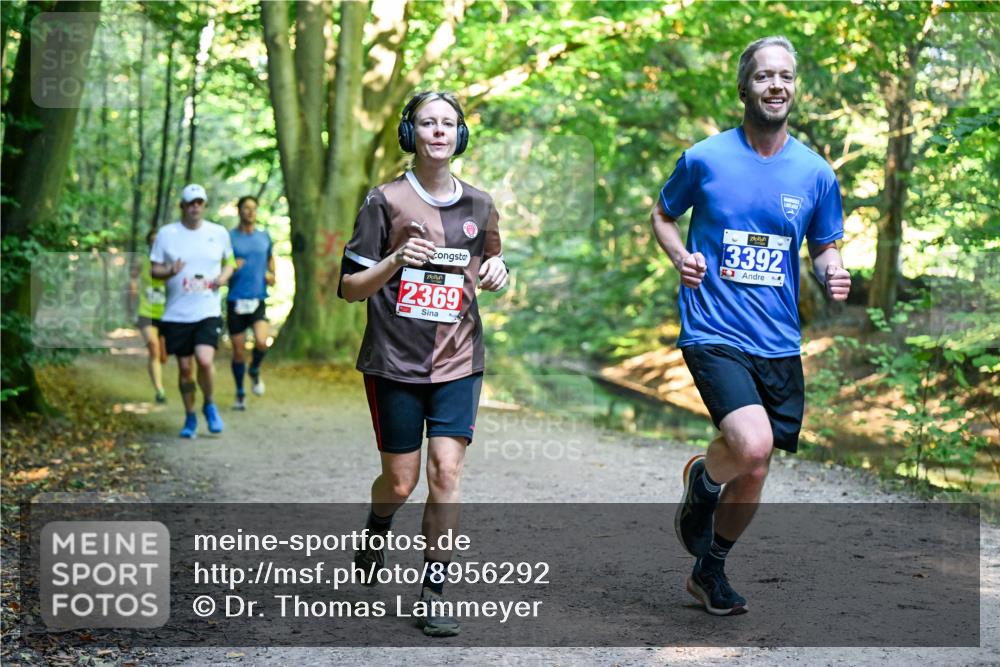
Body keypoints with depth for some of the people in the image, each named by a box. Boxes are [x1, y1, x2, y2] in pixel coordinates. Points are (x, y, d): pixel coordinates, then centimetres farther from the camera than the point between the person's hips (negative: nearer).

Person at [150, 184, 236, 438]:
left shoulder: (219, 233, 6)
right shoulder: (166, 234, 2)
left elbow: (229, 262, 20)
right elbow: (154, 270, 5)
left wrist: (224, 276, -3)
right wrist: (170, 271, -17)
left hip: (208, 312, -1)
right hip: (177, 313, 1)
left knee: (205, 360, -19)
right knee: (184, 367, 5)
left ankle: (209, 405, 8)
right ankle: (190, 418, 23)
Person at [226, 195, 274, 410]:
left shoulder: (264, 237, 9)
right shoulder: (229, 237, 0)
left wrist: (271, 275, 5)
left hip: (258, 299, 1)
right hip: (235, 300, -1)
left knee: (261, 342, -22)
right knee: (238, 351, 3)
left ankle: (255, 371, 10)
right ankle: (240, 394, 20)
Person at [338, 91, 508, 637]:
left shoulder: (479, 205, 7)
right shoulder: (386, 201, -4)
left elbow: (488, 264, 23)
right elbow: (349, 288, -4)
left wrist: (496, 270, -1)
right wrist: (396, 261, -22)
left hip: (458, 360, 2)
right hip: (394, 361, -2)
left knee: (446, 472, -8)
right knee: (400, 482, 4)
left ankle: (433, 594, 2)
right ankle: (377, 529, 40)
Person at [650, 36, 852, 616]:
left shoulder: (817, 173, 3)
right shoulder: (705, 158, -3)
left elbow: (825, 247, 15)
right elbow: (663, 214, 12)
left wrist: (834, 272, -8)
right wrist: (682, 257, -8)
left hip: (779, 344, 4)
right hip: (714, 333, -4)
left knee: (753, 477, 12)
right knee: (752, 445, -26)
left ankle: (710, 571, 36)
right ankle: (701, 481, 10)